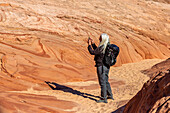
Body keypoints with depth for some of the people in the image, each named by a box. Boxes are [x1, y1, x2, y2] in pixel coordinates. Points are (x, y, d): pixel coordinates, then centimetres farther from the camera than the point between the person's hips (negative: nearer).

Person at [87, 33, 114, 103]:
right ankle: (110, 95, 31)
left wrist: (89, 45, -6)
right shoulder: (108, 46, 7)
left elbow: (92, 52, -18)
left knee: (102, 82, -2)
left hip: (101, 66, -9)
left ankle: (103, 98, 4)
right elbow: (97, 51, 20)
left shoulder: (102, 47, -23)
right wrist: (93, 44, 17)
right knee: (106, 81, 21)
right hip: (106, 66, 9)